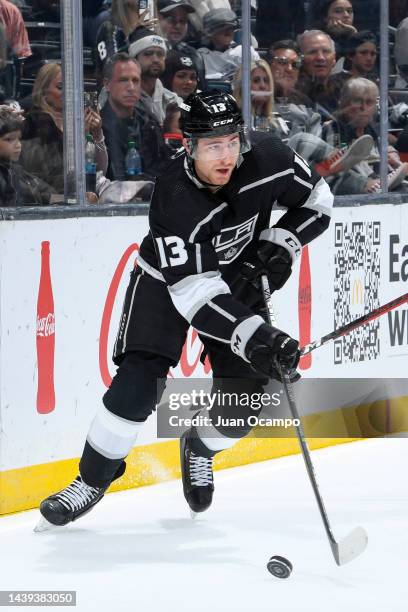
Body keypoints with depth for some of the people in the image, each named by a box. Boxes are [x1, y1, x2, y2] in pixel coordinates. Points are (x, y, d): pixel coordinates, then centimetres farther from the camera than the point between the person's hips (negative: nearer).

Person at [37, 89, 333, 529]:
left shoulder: (268, 160, -24)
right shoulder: (174, 199, -36)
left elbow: (315, 198, -2)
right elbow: (195, 293, -39)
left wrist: (280, 244, -18)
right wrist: (254, 337, -49)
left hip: (237, 278, 4)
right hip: (170, 279, -4)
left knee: (244, 396, -4)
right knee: (138, 383, -17)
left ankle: (200, 449, 28)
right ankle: (92, 480, 0)